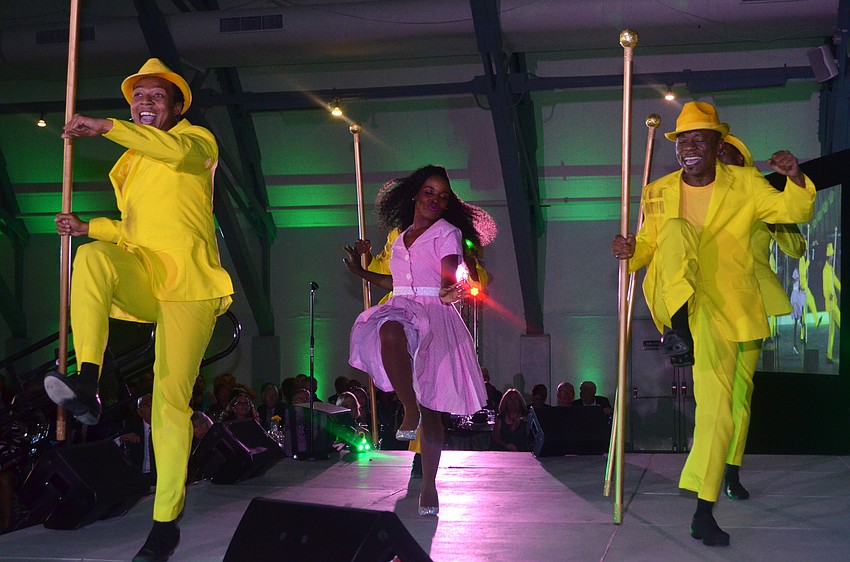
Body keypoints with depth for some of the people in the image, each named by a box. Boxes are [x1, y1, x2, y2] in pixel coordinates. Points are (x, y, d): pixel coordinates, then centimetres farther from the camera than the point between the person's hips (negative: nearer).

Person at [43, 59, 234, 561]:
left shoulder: (197, 138, 9)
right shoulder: (130, 164, 29)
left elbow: (178, 150, -17)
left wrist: (105, 126, -19)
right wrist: (88, 226, 18)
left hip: (187, 279, -4)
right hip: (140, 276, 5)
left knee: (172, 400, -10)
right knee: (93, 256, -33)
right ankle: (87, 384, -44)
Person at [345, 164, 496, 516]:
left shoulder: (448, 233, 3)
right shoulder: (402, 237, 20)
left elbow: (448, 278, -13)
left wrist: (447, 291, -37)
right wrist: (361, 272, 39)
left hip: (433, 316, -4)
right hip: (402, 309, 4)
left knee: (431, 411, -7)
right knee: (389, 333, -37)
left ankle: (429, 485, 3)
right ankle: (409, 411, -28)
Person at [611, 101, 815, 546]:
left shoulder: (745, 185, 4)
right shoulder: (658, 194, 8)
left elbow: (794, 211, 1)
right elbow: (648, 246, 17)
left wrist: (794, 178, -20)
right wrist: (631, 251, -7)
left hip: (736, 310, 0)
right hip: (678, 302, 0)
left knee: (720, 406, -4)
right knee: (678, 230, -26)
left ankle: (704, 511, 6)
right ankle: (678, 326, -39)